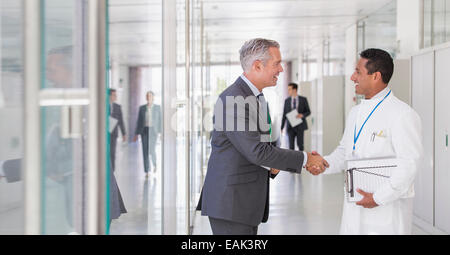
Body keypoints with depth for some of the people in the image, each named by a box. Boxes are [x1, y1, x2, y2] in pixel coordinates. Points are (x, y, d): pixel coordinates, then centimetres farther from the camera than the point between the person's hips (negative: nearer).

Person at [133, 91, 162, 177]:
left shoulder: (157, 107, 3)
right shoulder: (142, 108, 7)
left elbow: (160, 120, 2)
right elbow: (139, 121, 8)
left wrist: (160, 132, -7)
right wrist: (136, 134, 4)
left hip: (153, 131, -2)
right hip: (144, 131, 2)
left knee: (151, 150, -13)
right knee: (145, 151, -3)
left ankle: (154, 163, 20)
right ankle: (147, 172, 2)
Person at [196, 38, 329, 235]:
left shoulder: (256, 98, 14)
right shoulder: (233, 100, -17)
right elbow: (256, 151, -23)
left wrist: (272, 165, 0)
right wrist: (305, 159, -15)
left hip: (248, 201, 9)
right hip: (230, 202, -9)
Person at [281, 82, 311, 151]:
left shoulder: (303, 99, -1)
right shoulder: (287, 101, 4)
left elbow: (308, 112, 3)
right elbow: (284, 115, 4)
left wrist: (302, 115, -19)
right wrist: (281, 127, -2)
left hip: (300, 126, -1)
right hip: (290, 126, 2)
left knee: (300, 144, -2)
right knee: (291, 145, -1)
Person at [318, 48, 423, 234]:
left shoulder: (402, 115, -13)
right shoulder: (356, 112, 14)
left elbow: (409, 165, -18)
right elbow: (344, 152, 19)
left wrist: (379, 198, -19)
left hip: (387, 210, -7)